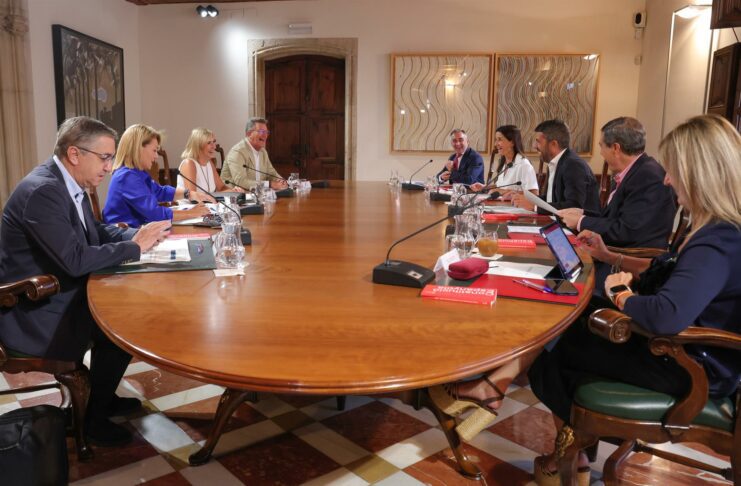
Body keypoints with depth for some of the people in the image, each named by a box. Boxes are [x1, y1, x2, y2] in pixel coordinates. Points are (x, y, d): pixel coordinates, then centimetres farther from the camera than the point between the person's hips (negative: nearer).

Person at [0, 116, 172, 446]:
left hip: (57, 294, 9)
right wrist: (134, 247, -20)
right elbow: (75, 260, -31)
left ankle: (102, 398, 23)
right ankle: (94, 418, 10)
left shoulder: (67, 183, 3)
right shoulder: (43, 190, -27)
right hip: (33, 312, -9)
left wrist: (139, 234, -5)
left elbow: (97, 232, 13)